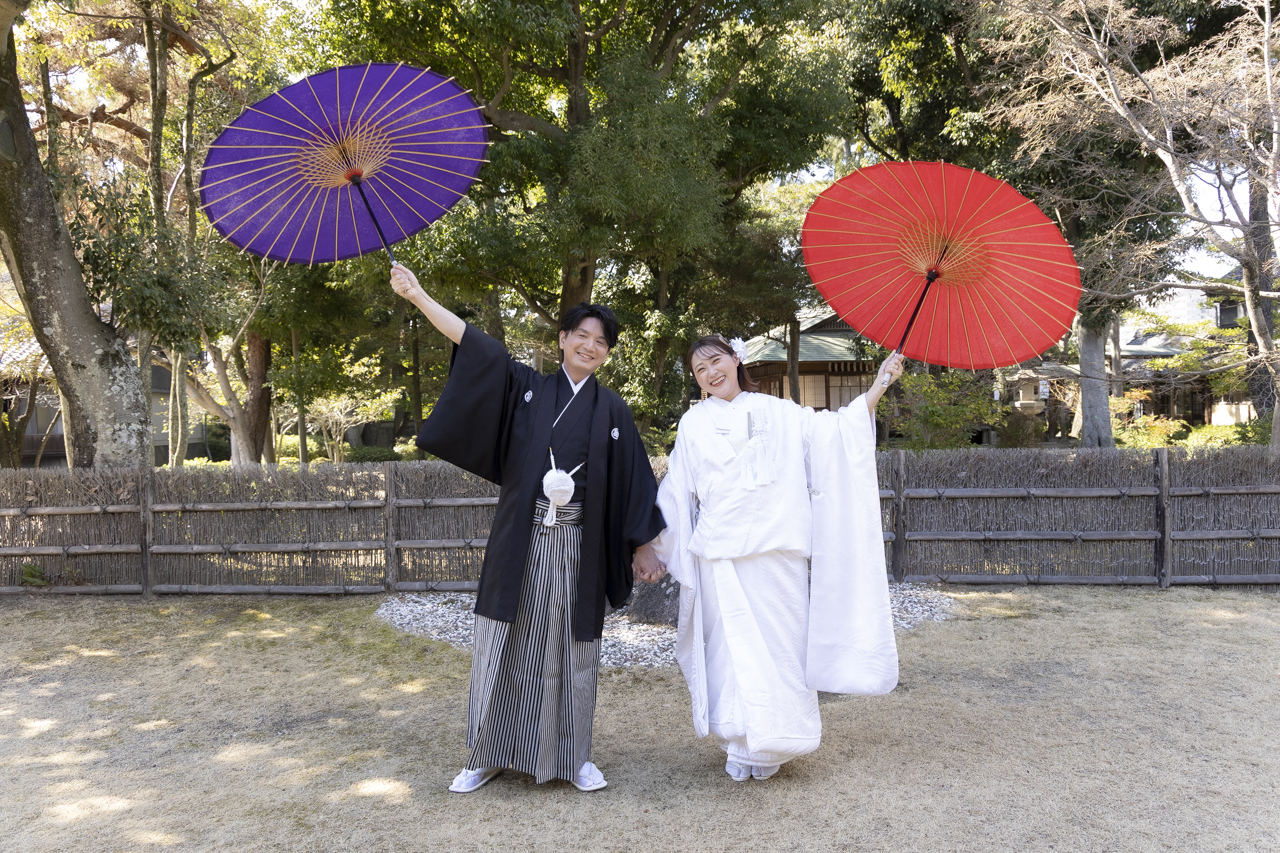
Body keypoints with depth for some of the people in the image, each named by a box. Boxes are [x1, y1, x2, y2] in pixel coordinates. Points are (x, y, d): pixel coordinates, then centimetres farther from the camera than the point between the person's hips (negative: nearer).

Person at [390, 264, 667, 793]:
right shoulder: (527, 388, 6)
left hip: (578, 546, 0)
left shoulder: (611, 411, 7)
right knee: (503, 644, 5)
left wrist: (641, 546, 4)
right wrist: (417, 296, -6)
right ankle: (488, 755, 19)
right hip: (520, 540, 0)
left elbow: (632, 480, 7)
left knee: (572, 650, 6)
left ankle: (573, 757, 22)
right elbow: (474, 343, 0)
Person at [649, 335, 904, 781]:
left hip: (777, 552, 1)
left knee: (779, 644, 2)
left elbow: (835, 430, 9)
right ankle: (740, 743, 13)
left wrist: (879, 384, 3)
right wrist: (651, 542, 9)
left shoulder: (778, 413, 12)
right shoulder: (694, 423, 11)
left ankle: (769, 746, 17)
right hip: (723, 556, 0)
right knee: (734, 645, -1)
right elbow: (675, 492, 13)